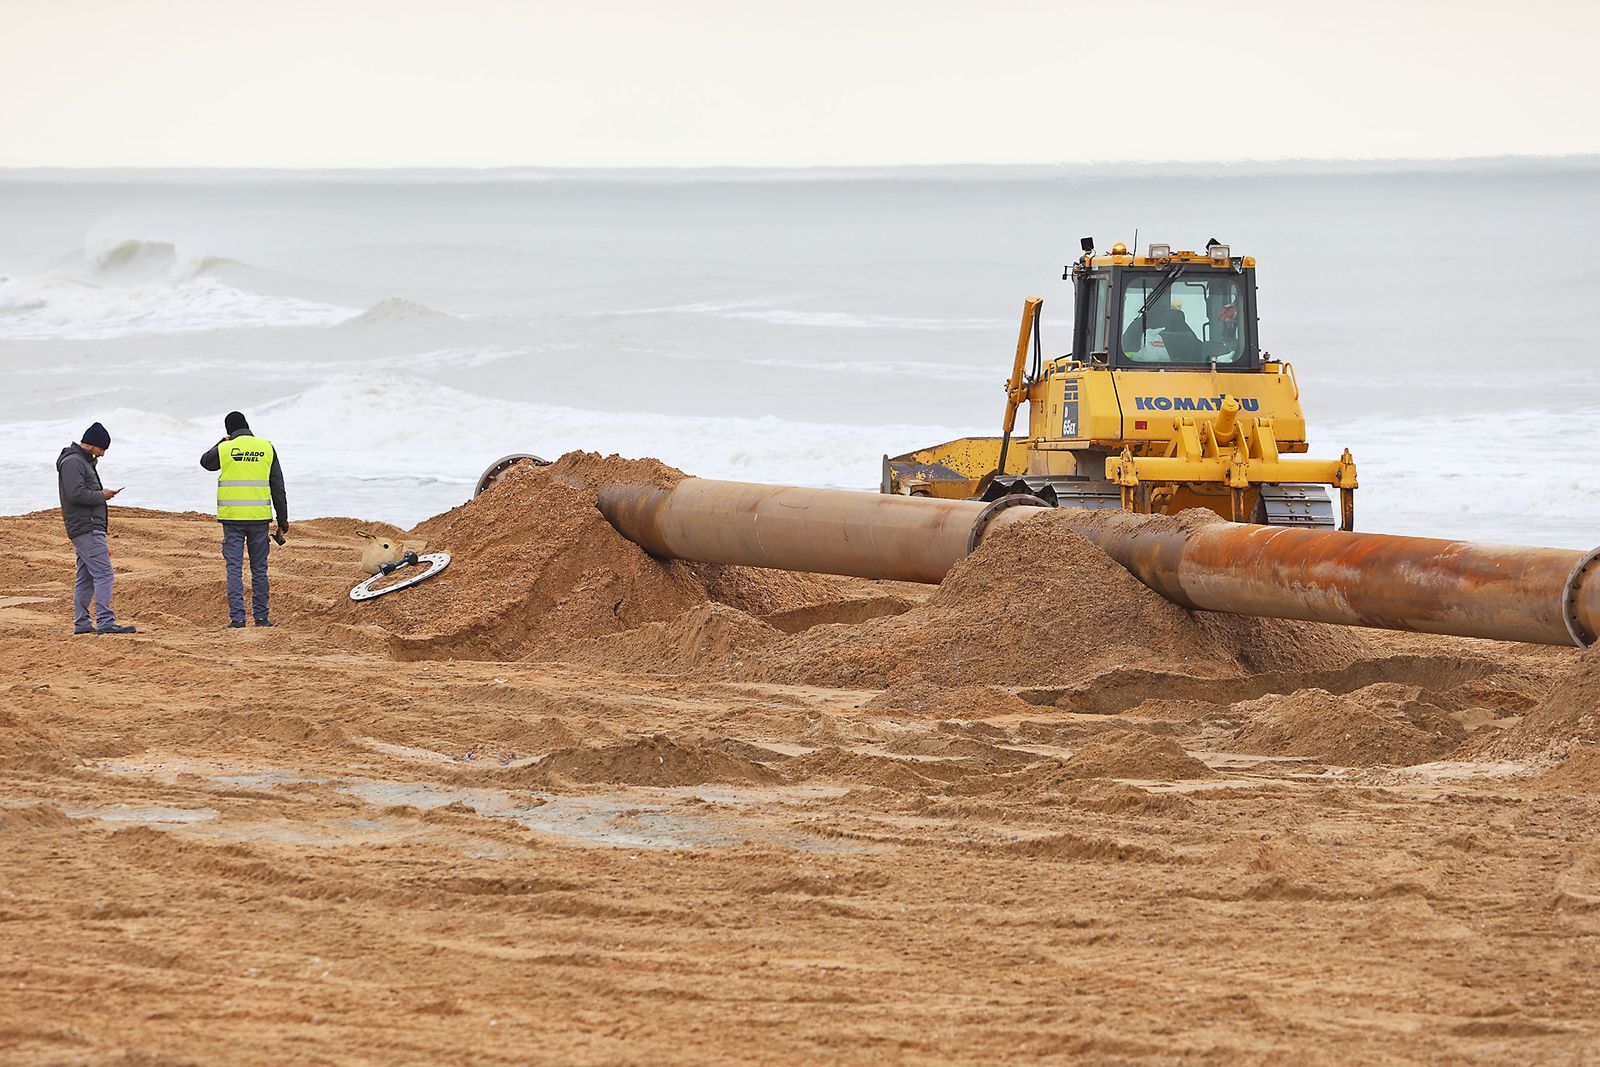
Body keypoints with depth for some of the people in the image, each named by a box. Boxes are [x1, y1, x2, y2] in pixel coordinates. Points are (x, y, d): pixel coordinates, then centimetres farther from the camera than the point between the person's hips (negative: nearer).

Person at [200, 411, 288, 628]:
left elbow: (205, 462, 21)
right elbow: (278, 487, 4)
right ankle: (261, 616, 14)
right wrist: (282, 520, 9)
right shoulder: (267, 448, 3)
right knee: (259, 568, 11)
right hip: (259, 517, 2)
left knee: (234, 567, 2)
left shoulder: (224, 449, -3)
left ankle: (237, 617, -4)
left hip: (232, 517, -2)